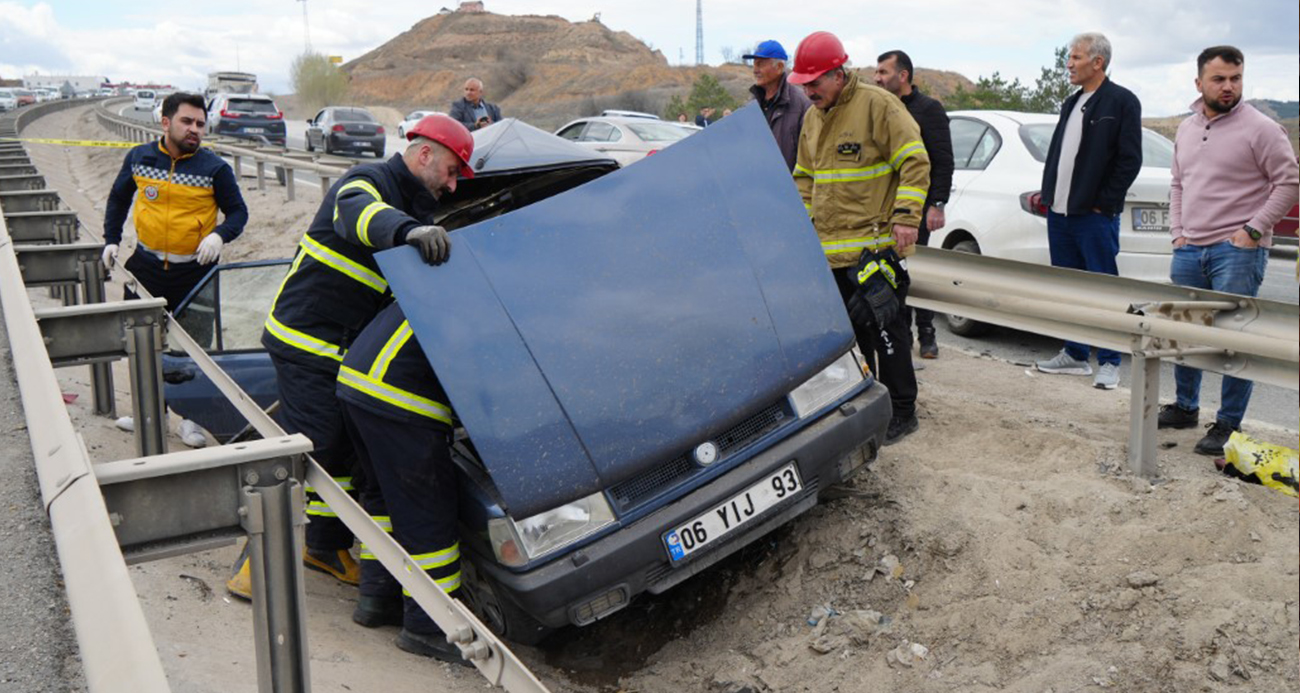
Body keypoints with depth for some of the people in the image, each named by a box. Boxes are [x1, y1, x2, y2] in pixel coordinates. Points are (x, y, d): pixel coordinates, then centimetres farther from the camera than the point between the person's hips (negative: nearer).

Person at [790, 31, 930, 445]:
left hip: (877, 245, -7)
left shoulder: (877, 105, -9)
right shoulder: (812, 118, 14)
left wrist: (905, 215, -18)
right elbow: (804, 177, 23)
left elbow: (915, 162, -12)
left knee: (886, 330, -2)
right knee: (850, 330, 15)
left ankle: (902, 411, 9)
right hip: (832, 248, 7)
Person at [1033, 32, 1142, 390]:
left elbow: (1130, 160, -9)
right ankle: (1075, 355, 23)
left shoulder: (1122, 102, -6)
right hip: (1060, 213, 7)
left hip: (1095, 216, -7)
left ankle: (1109, 362, 7)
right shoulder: (1071, 103, 16)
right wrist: (1048, 194, 10)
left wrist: (1103, 203, -11)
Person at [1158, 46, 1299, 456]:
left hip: (1238, 250, -6)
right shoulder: (1186, 129, 13)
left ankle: (1228, 424, 2)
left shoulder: (1260, 129, -6)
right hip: (1189, 250, 6)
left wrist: (1254, 229, -12)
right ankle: (1185, 408, 30)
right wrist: (1177, 231, 11)